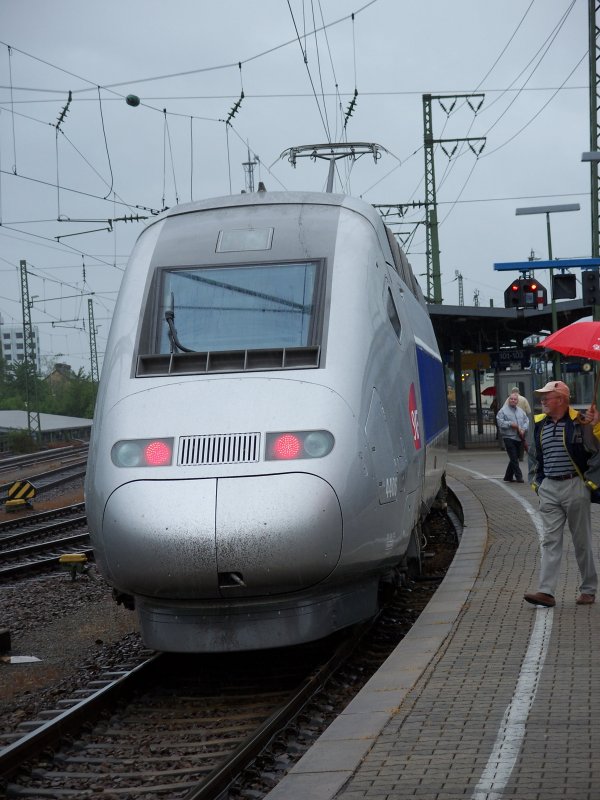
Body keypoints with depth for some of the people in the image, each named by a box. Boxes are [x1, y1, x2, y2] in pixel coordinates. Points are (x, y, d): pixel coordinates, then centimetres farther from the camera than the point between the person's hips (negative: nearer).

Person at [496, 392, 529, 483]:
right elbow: (500, 422, -11)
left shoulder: (520, 411, 16)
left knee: (514, 458, 10)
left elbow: (526, 420, 10)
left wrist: (523, 429, -7)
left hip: (519, 438, 6)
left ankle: (508, 477, 20)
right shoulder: (503, 410, -2)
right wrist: (510, 424, -17)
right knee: (514, 458, -9)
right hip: (509, 438, -6)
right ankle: (518, 476, -7)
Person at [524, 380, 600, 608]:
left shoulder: (580, 422, -8)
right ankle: (546, 592, -7)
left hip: (575, 486, -4)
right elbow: (534, 456, 20)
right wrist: (536, 482, 13)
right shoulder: (539, 424, 10)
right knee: (550, 541, -2)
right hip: (549, 489, 5)